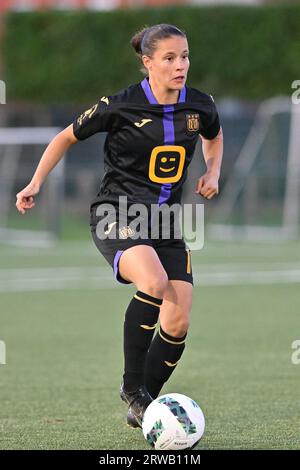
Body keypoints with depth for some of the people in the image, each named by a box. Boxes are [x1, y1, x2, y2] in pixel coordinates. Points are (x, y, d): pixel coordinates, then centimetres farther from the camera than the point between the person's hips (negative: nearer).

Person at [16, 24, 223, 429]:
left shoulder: (200, 106, 1)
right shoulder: (121, 106, -10)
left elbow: (214, 138, 26)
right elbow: (68, 137, 6)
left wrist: (212, 173, 8)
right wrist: (35, 183, 1)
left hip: (166, 221, 5)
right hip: (117, 213, -5)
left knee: (178, 323, -7)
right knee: (154, 283, -35)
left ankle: (143, 408, 15)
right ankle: (132, 387, -17)